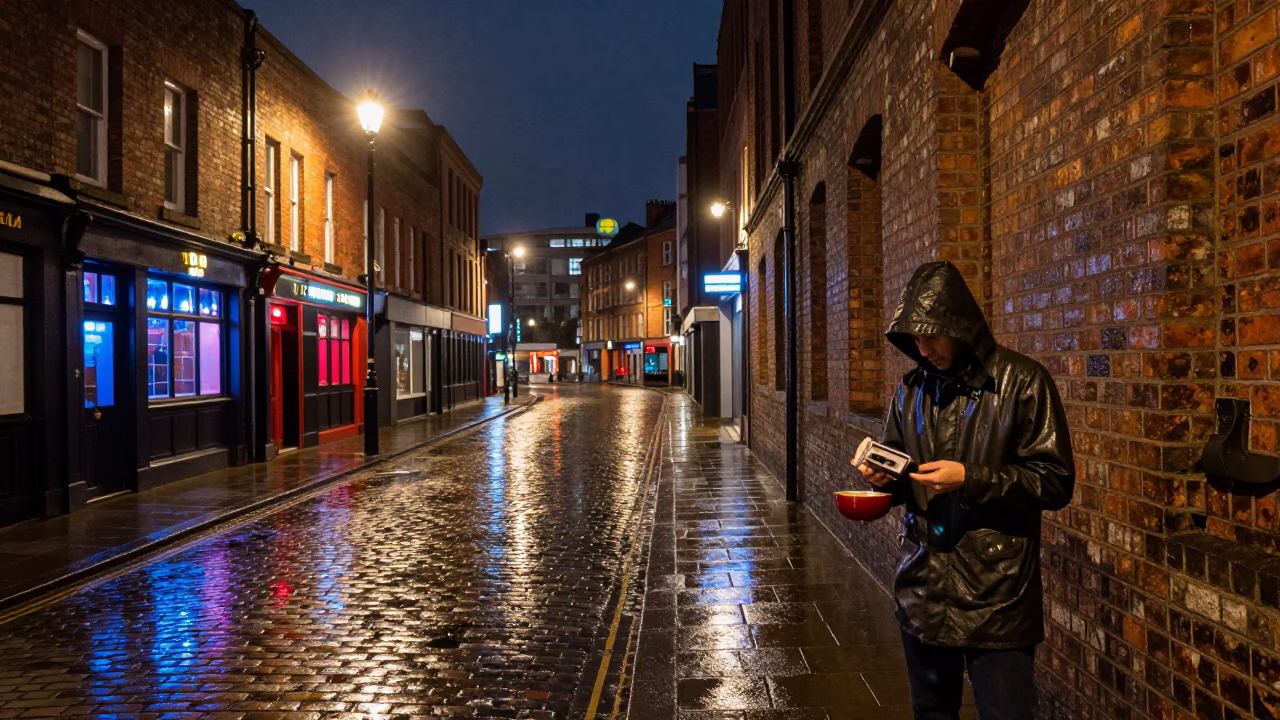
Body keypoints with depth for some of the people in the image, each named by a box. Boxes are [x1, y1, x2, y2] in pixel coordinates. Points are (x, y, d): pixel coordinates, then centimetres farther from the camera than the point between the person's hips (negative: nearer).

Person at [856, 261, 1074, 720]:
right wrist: (883, 477, -6)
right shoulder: (912, 388, 9)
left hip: (996, 596, -5)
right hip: (923, 591, 5)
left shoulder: (1021, 381, -8)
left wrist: (970, 479, -20)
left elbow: (1056, 482, -11)